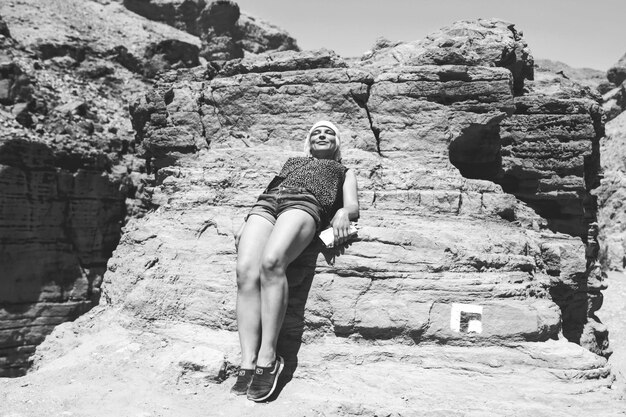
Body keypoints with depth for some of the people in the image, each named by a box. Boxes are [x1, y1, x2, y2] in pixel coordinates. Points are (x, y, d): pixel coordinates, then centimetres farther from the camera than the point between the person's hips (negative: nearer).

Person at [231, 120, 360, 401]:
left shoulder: (344, 170, 34)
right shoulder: (291, 161, 42)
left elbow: (352, 205, 17)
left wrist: (343, 212, -9)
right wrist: (246, 223, 12)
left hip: (304, 204, -3)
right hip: (265, 205, 4)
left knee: (271, 262, -35)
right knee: (246, 271, -26)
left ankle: (268, 358, -32)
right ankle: (248, 362, -29)